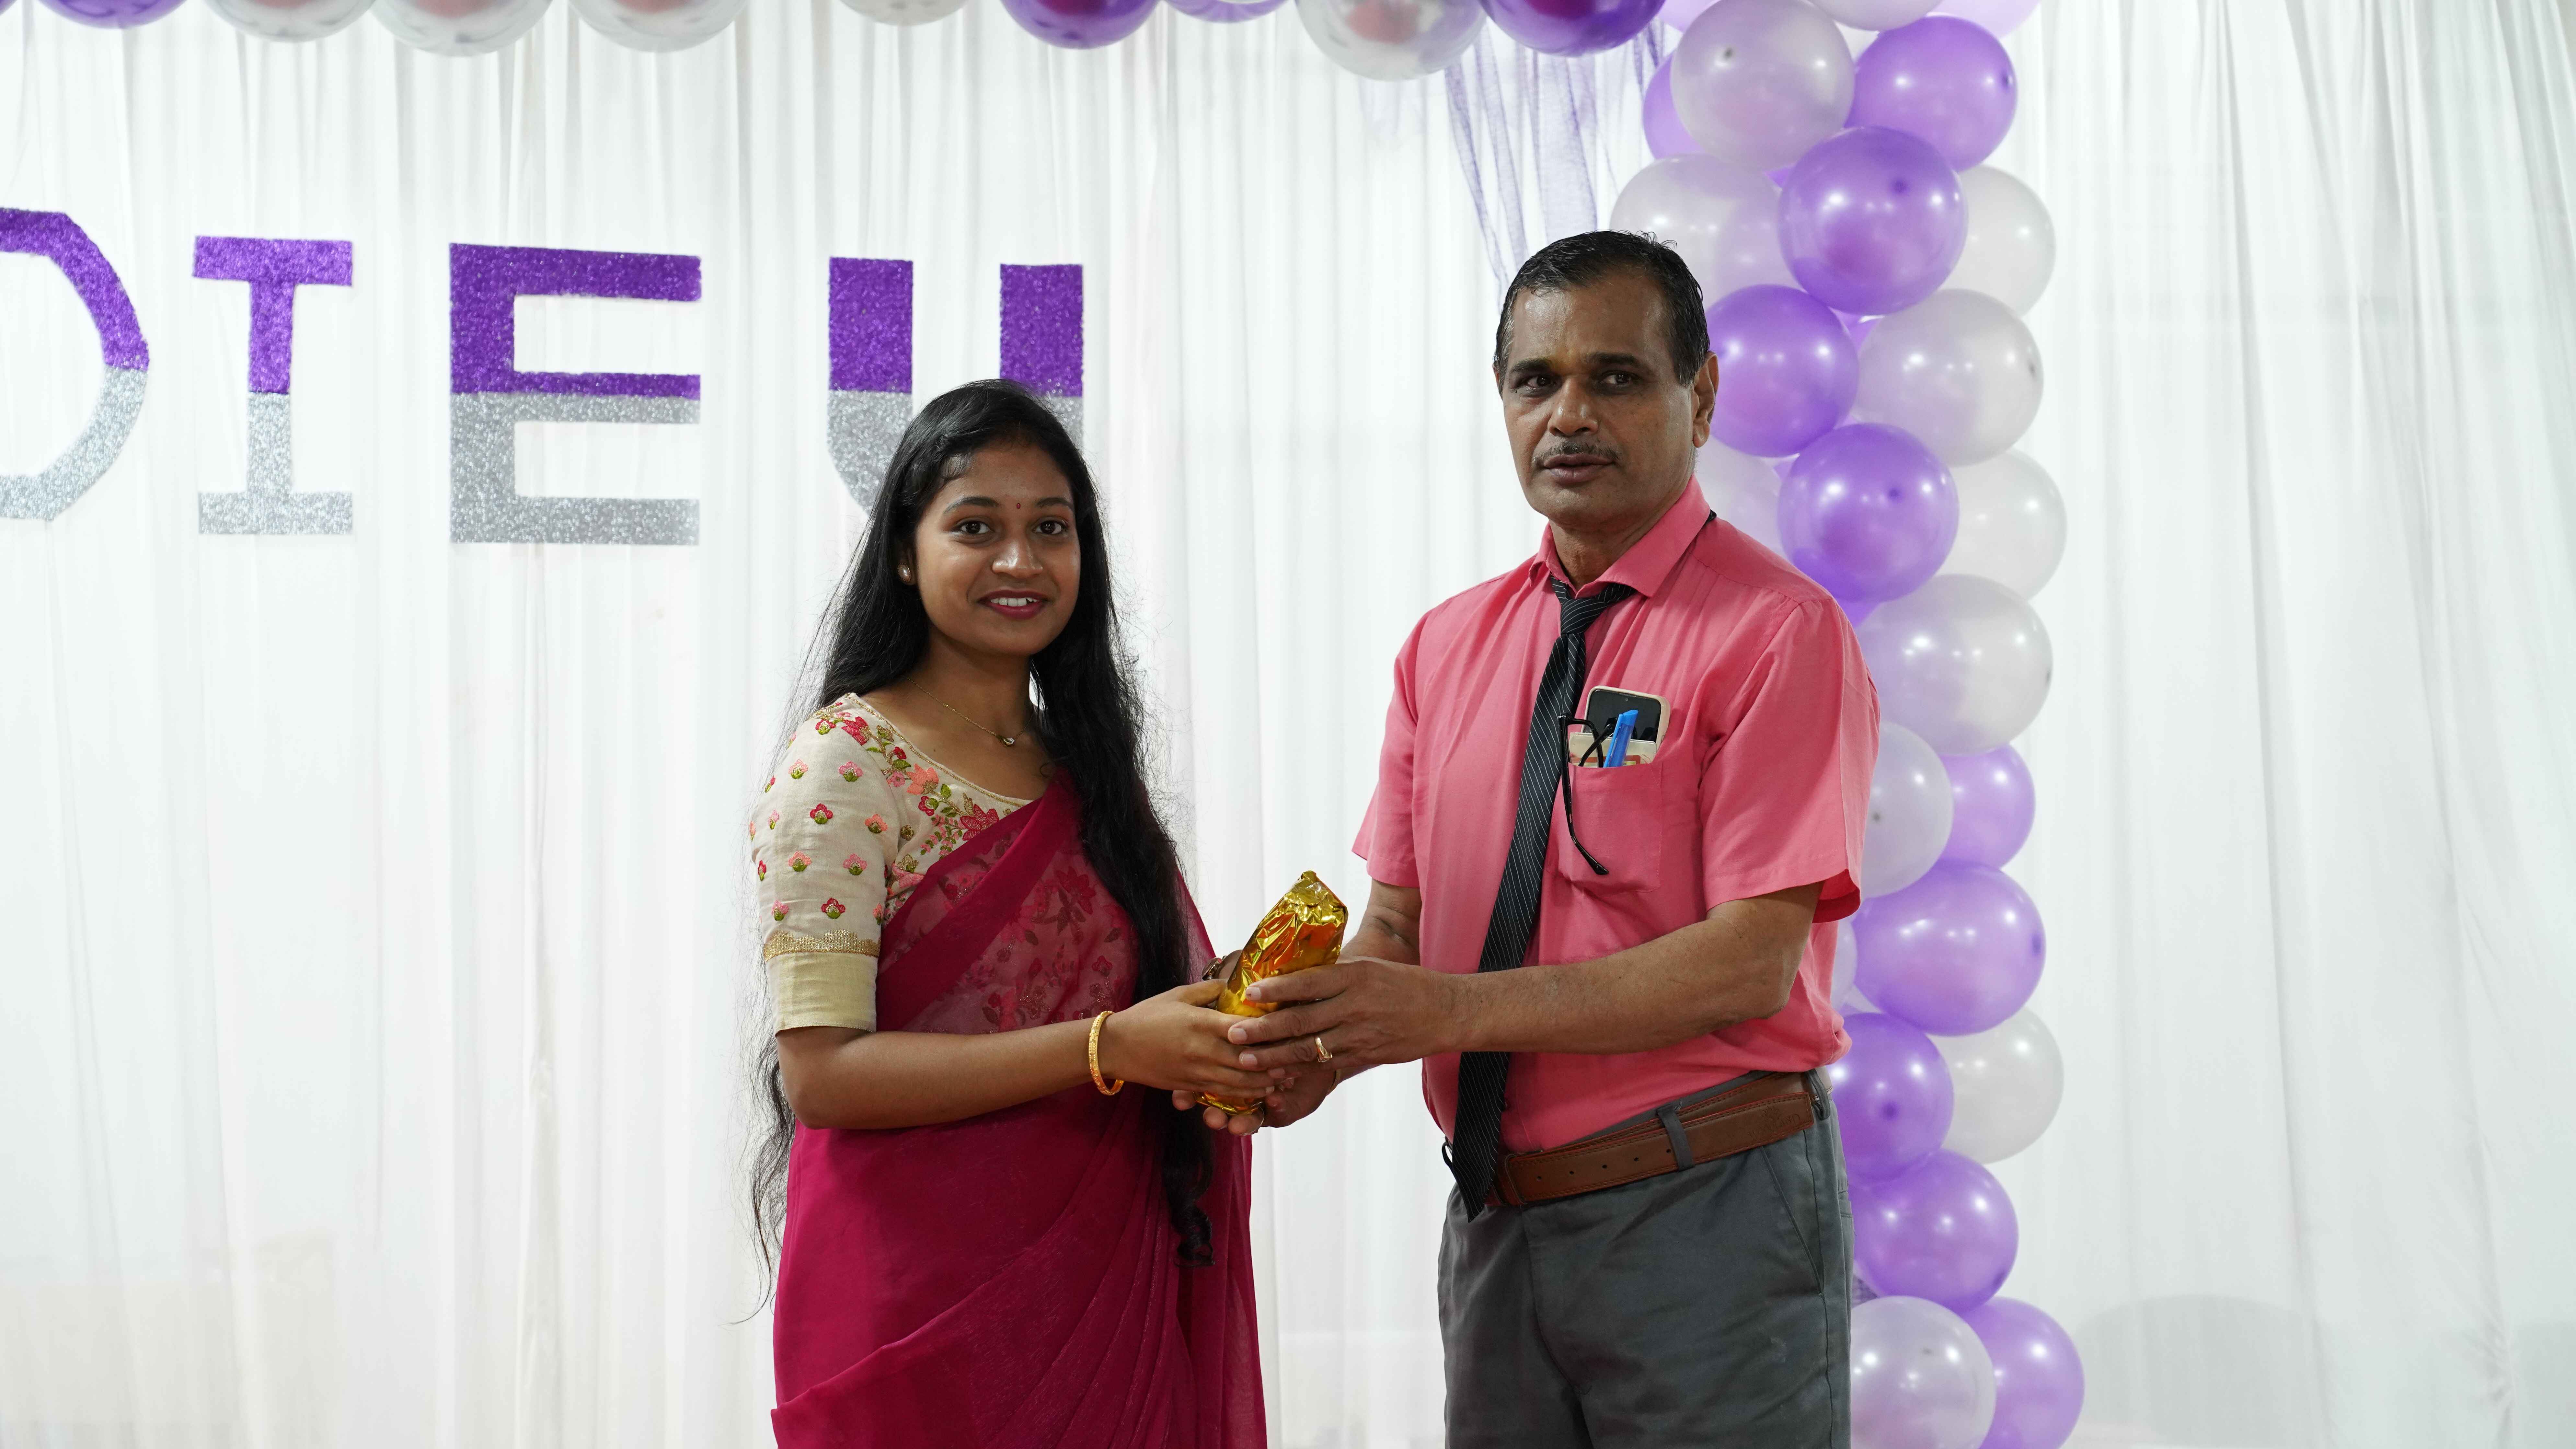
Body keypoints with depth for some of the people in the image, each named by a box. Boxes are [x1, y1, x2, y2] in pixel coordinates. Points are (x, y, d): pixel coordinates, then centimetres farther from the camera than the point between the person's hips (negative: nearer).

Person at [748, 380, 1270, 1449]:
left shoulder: (1084, 768, 11)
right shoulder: (843, 767, -10)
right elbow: (820, 1072, -18)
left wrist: (1225, 1021, -2)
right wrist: (1109, 1047, -25)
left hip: (1110, 1296, 6)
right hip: (925, 1308, -6)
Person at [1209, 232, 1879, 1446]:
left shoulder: (1778, 632, -10)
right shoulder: (1447, 646, 10)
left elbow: (1752, 962, -17)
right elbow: (1397, 924, 10)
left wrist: (1450, 1009, -23)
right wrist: (1317, 1045, -13)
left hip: (1705, 1221, -5)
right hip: (1495, 1228, 5)